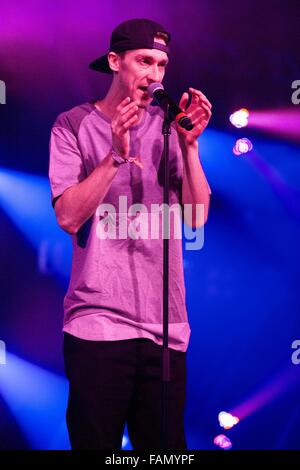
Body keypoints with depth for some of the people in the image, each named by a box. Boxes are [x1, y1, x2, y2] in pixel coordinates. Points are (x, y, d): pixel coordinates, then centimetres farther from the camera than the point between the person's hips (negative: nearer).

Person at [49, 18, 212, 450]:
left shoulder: (165, 127, 9)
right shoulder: (74, 125, 1)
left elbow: (197, 216, 2)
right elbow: (68, 216, -10)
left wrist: (189, 144, -8)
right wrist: (117, 156, -18)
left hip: (165, 327, 3)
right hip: (98, 325, -3)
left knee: (166, 442, 7)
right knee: (95, 440, 1)